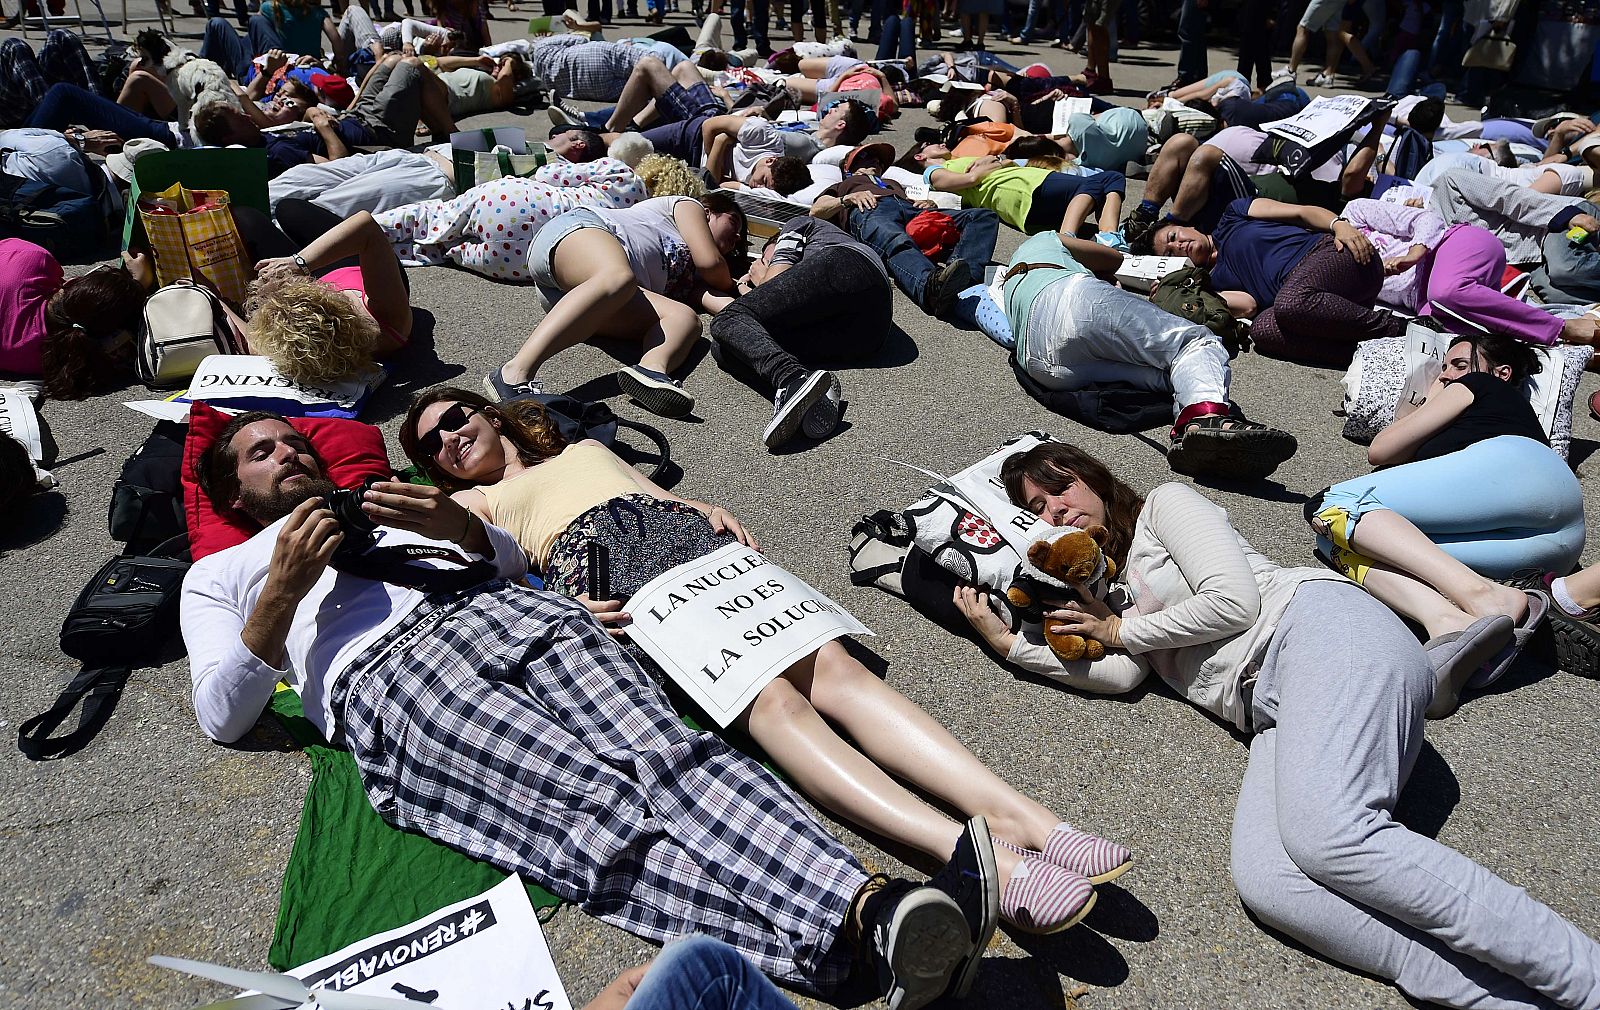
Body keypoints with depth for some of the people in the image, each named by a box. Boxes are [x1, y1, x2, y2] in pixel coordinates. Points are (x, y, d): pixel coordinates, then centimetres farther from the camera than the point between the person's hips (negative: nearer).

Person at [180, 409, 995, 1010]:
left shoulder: (379, 505, 41)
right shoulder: (217, 576, 32)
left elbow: (508, 556, 28)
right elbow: (221, 716, 14)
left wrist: (457, 523, 4)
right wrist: (282, 593, -2)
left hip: (502, 612, 4)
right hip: (385, 677, -4)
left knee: (668, 755, -27)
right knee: (603, 812, -31)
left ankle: (870, 906, -46)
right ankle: (839, 942, -49)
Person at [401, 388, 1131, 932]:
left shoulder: (588, 450, 39)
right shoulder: (471, 503, 27)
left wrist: (713, 512, 6)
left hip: (690, 541, 4)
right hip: (601, 577, -4)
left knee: (830, 665, -23)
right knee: (767, 697, -30)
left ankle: (1019, 817, -35)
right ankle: (974, 854, -45)